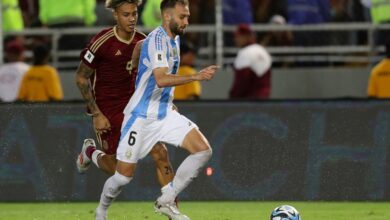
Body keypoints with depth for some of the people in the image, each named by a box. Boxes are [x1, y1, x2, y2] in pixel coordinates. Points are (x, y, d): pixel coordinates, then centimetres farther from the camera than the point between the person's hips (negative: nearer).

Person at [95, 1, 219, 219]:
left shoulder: (175, 39, 9)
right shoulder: (157, 39, -19)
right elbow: (161, 79, -33)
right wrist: (196, 76, -38)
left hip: (165, 114, 8)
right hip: (141, 117, -8)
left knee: (203, 150, -11)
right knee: (124, 175, -3)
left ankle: (166, 201, -2)